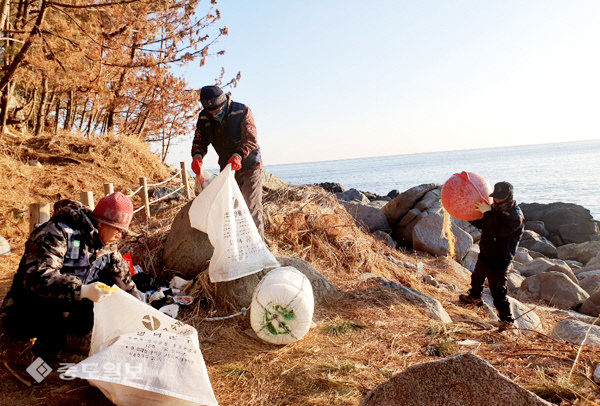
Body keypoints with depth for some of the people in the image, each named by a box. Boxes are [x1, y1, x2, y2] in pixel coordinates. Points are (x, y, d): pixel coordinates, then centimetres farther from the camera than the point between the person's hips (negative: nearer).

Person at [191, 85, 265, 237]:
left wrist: (238, 155, -41)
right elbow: (199, 141, 0)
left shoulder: (242, 111, -15)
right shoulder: (204, 118, -2)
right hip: (227, 168, 5)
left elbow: (250, 139, -23)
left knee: (252, 208, -9)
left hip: (249, 166, -5)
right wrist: (197, 156, -23)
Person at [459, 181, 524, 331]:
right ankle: (474, 297, 56)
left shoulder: (516, 217, -24)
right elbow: (481, 224, 16)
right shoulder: (495, 209, 2)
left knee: (498, 291, -4)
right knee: (477, 276, 30)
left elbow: (498, 231, -36)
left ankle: (507, 319, 14)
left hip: (499, 261, -9)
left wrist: (488, 212, -35)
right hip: (485, 254, 9)